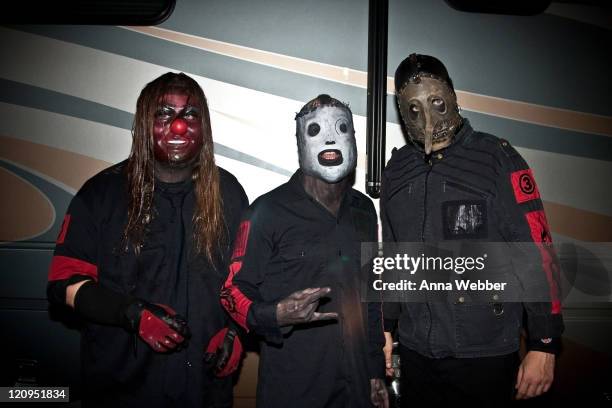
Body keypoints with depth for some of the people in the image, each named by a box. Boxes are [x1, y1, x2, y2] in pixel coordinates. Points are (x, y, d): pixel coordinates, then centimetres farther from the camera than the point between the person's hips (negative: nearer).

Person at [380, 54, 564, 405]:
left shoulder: (497, 159, -8)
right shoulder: (397, 170, 6)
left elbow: (537, 252, -10)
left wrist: (544, 344, -11)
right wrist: (386, 326, 14)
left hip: (485, 354, -4)